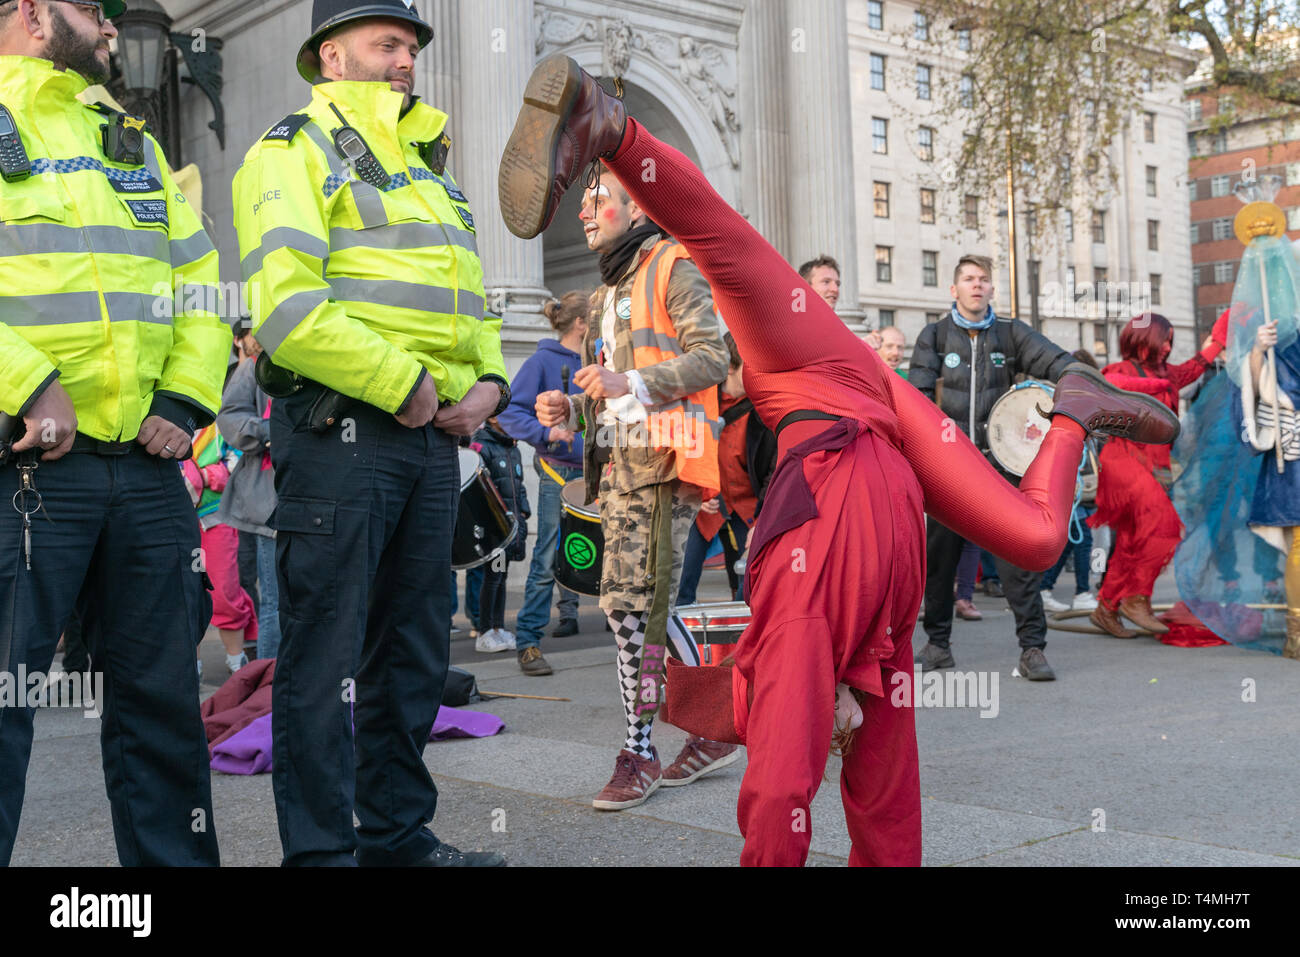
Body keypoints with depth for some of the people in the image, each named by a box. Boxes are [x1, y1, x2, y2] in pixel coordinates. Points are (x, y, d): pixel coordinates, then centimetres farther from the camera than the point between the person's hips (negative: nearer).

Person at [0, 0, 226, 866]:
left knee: (162, 692, 11)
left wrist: (186, 400, 5)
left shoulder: (136, 145, 22)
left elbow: (200, 282, 19)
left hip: (147, 468, 6)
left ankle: (175, 854, 23)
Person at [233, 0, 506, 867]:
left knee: (415, 649, 12)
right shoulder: (296, 153, -1)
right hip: (341, 428, -8)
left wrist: (487, 380, 6)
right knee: (326, 655, -3)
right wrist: (403, 386, -15)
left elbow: (468, 299, 25)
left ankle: (399, 834, 23)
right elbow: (287, 307, -16)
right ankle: (322, 848, 6)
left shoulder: (424, 164, 24)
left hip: (432, 435, 8)